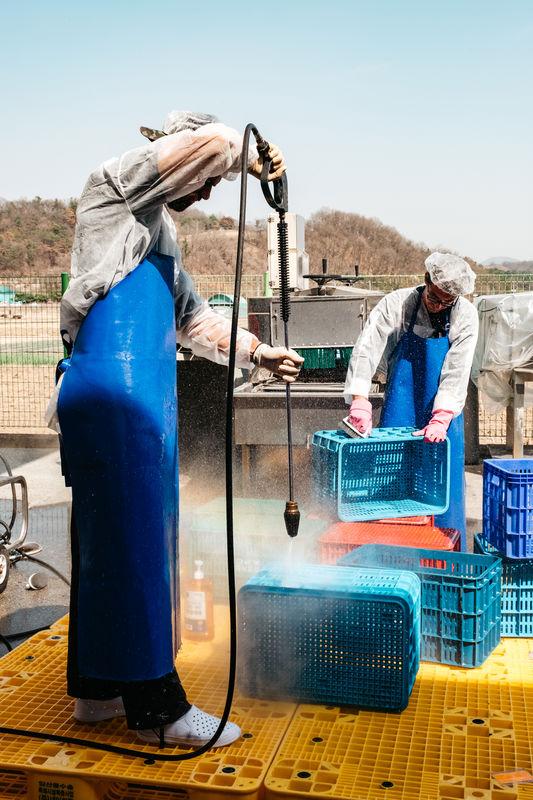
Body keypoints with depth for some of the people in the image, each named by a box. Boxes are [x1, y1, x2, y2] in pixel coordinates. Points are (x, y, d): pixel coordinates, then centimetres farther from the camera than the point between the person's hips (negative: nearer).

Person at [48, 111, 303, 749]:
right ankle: (155, 707, 3)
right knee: (129, 544, -5)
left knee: (108, 545, 12)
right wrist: (253, 161, 6)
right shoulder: (114, 187, -1)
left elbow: (193, 318, 30)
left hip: (142, 401, 9)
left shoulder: (158, 233, 25)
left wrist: (259, 353, 24)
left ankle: (98, 689, 23)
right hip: (111, 396, -9)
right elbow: (213, 143, -14)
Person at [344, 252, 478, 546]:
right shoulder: (397, 304, -8)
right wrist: (360, 400, -28)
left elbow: (457, 371, -13)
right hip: (399, 413, 0)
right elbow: (366, 349, -15)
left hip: (443, 413, 1)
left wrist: (441, 419, -24)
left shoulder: (465, 315, -6)